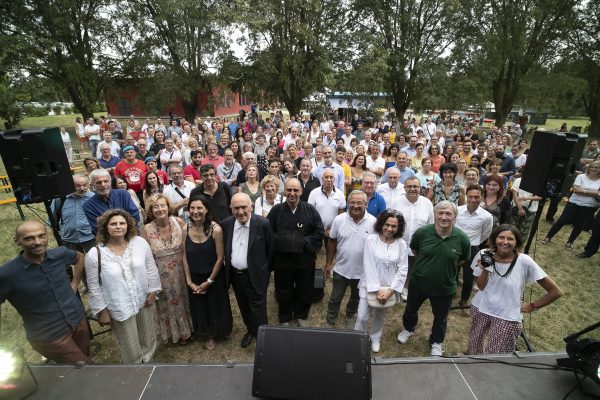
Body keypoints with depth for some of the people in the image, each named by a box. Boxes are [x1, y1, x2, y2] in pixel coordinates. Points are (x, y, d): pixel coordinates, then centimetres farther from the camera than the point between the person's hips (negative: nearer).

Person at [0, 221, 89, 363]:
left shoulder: (60, 253, -10)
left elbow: (79, 256, 12)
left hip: (78, 319, 4)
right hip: (49, 336, -4)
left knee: (85, 356, 25)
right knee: (83, 363, 8)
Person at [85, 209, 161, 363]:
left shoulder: (140, 243, -10)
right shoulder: (94, 254, -15)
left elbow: (151, 269, -1)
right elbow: (94, 287, -7)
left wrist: (153, 291, 0)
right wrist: (102, 311, -4)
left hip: (144, 301, 3)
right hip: (119, 308, -2)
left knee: (147, 338, 24)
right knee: (131, 348, 15)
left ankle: (148, 359, 52)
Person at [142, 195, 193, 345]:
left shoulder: (179, 222, -13)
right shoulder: (147, 229, -14)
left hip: (182, 272, 1)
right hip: (163, 276, -1)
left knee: (185, 300, 20)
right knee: (169, 304, 19)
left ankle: (189, 328, 47)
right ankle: (177, 332, 45)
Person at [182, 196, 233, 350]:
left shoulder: (215, 229, -22)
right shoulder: (185, 229, -12)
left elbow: (220, 258, -16)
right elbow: (185, 256, -5)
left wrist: (209, 281, -12)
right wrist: (189, 281, -7)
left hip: (214, 277, -3)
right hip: (194, 278, 3)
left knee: (216, 306, 19)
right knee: (200, 307, 22)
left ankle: (220, 330, 49)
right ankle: (208, 335, 48)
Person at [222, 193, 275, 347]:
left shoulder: (263, 224, -18)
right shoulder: (226, 224, -6)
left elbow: (271, 248, -7)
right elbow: (225, 249, 8)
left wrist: (266, 270, -1)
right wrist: (228, 267, 11)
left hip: (255, 275, -4)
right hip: (235, 275, 5)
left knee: (258, 310, 7)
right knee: (244, 307, 24)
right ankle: (250, 330, 48)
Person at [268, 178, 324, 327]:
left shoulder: (310, 210, -6)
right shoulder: (276, 210, -6)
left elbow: (319, 233, -6)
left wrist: (304, 242, -15)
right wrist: (280, 241, -16)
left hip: (305, 259, 0)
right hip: (282, 259, 0)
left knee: (304, 290, 18)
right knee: (284, 291, 18)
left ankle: (302, 315, 44)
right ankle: (284, 318, 42)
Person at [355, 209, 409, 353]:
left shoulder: (401, 244, -7)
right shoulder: (371, 239, -13)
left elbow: (403, 270, -6)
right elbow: (368, 266, -14)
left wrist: (390, 290, -13)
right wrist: (376, 290, -16)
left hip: (389, 288, 2)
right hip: (370, 286, -2)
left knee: (379, 316, 21)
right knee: (362, 317, 1)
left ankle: (375, 338, 47)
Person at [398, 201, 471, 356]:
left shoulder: (462, 238, -20)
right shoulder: (422, 232, -21)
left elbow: (464, 259, 2)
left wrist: (448, 268, -2)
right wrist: (424, 265, 0)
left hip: (445, 288, 0)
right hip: (418, 283, 1)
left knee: (440, 318, 22)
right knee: (410, 309, 24)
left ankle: (436, 342, 51)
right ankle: (408, 329, 56)